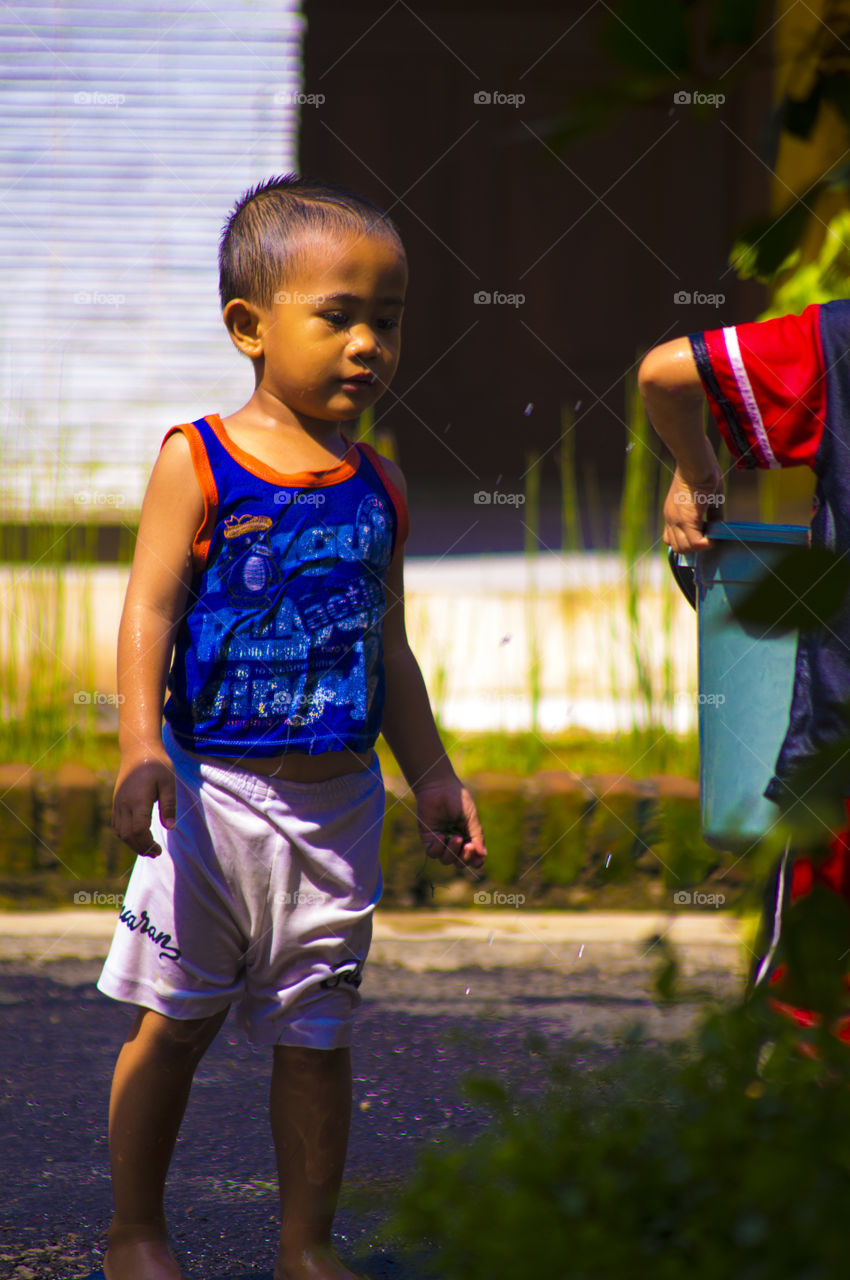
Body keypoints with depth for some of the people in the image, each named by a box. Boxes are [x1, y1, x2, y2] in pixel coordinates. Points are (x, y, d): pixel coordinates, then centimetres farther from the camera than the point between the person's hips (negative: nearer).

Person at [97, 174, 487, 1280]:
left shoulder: (378, 488, 8)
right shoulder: (197, 463, -7)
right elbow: (150, 610, -12)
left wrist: (432, 775, 12)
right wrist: (141, 749, -24)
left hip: (336, 803, 4)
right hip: (214, 788, -4)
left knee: (317, 1038, 8)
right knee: (173, 1022, 5)